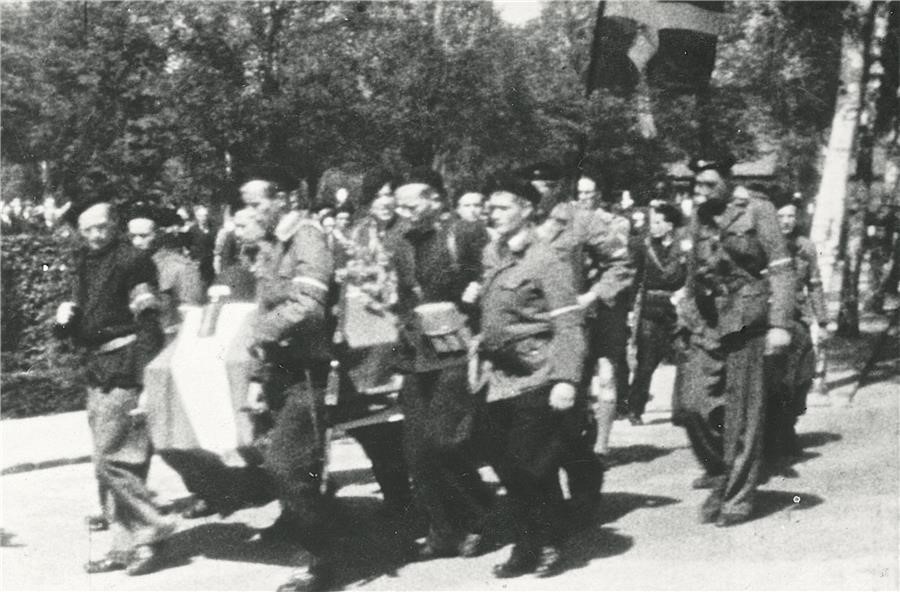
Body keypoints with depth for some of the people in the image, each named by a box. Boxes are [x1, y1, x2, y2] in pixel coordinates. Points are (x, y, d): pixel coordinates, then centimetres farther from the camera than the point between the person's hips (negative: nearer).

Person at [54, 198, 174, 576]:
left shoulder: (131, 260, -10)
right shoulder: (85, 265, 15)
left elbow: (148, 323, -15)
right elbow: (75, 326, 24)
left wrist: (145, 379, -22)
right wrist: (65, 318, 0)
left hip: (124, 370, -9)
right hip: (97, 372, 9)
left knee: (112, 459, -11)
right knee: (109, 462, 12)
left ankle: (151, 529, 0)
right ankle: (125, 545, 20)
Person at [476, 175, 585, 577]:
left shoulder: (547, 262, -10)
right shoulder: (491, 256, 12)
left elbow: (568, 326, -14)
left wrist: (566, 379, -21)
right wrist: (484, 353, 15)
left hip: (536, 381, -7)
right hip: (499, 379, 7)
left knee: (534, 467, -4)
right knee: (507, 467, 8)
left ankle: (550, 546, 13)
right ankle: (526, 546, 20)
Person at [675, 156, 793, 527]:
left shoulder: (757, 212, -3)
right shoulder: (699, 221, 13)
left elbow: (780, 270, -6)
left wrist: (779, 324, -13)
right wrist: (686, 319, 19)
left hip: (746, 321, -4)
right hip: (705, 325, 5)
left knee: (742, 414, 0)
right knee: (695, 404, -7)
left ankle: (738, 497, 10)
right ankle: (719, 473, 15)